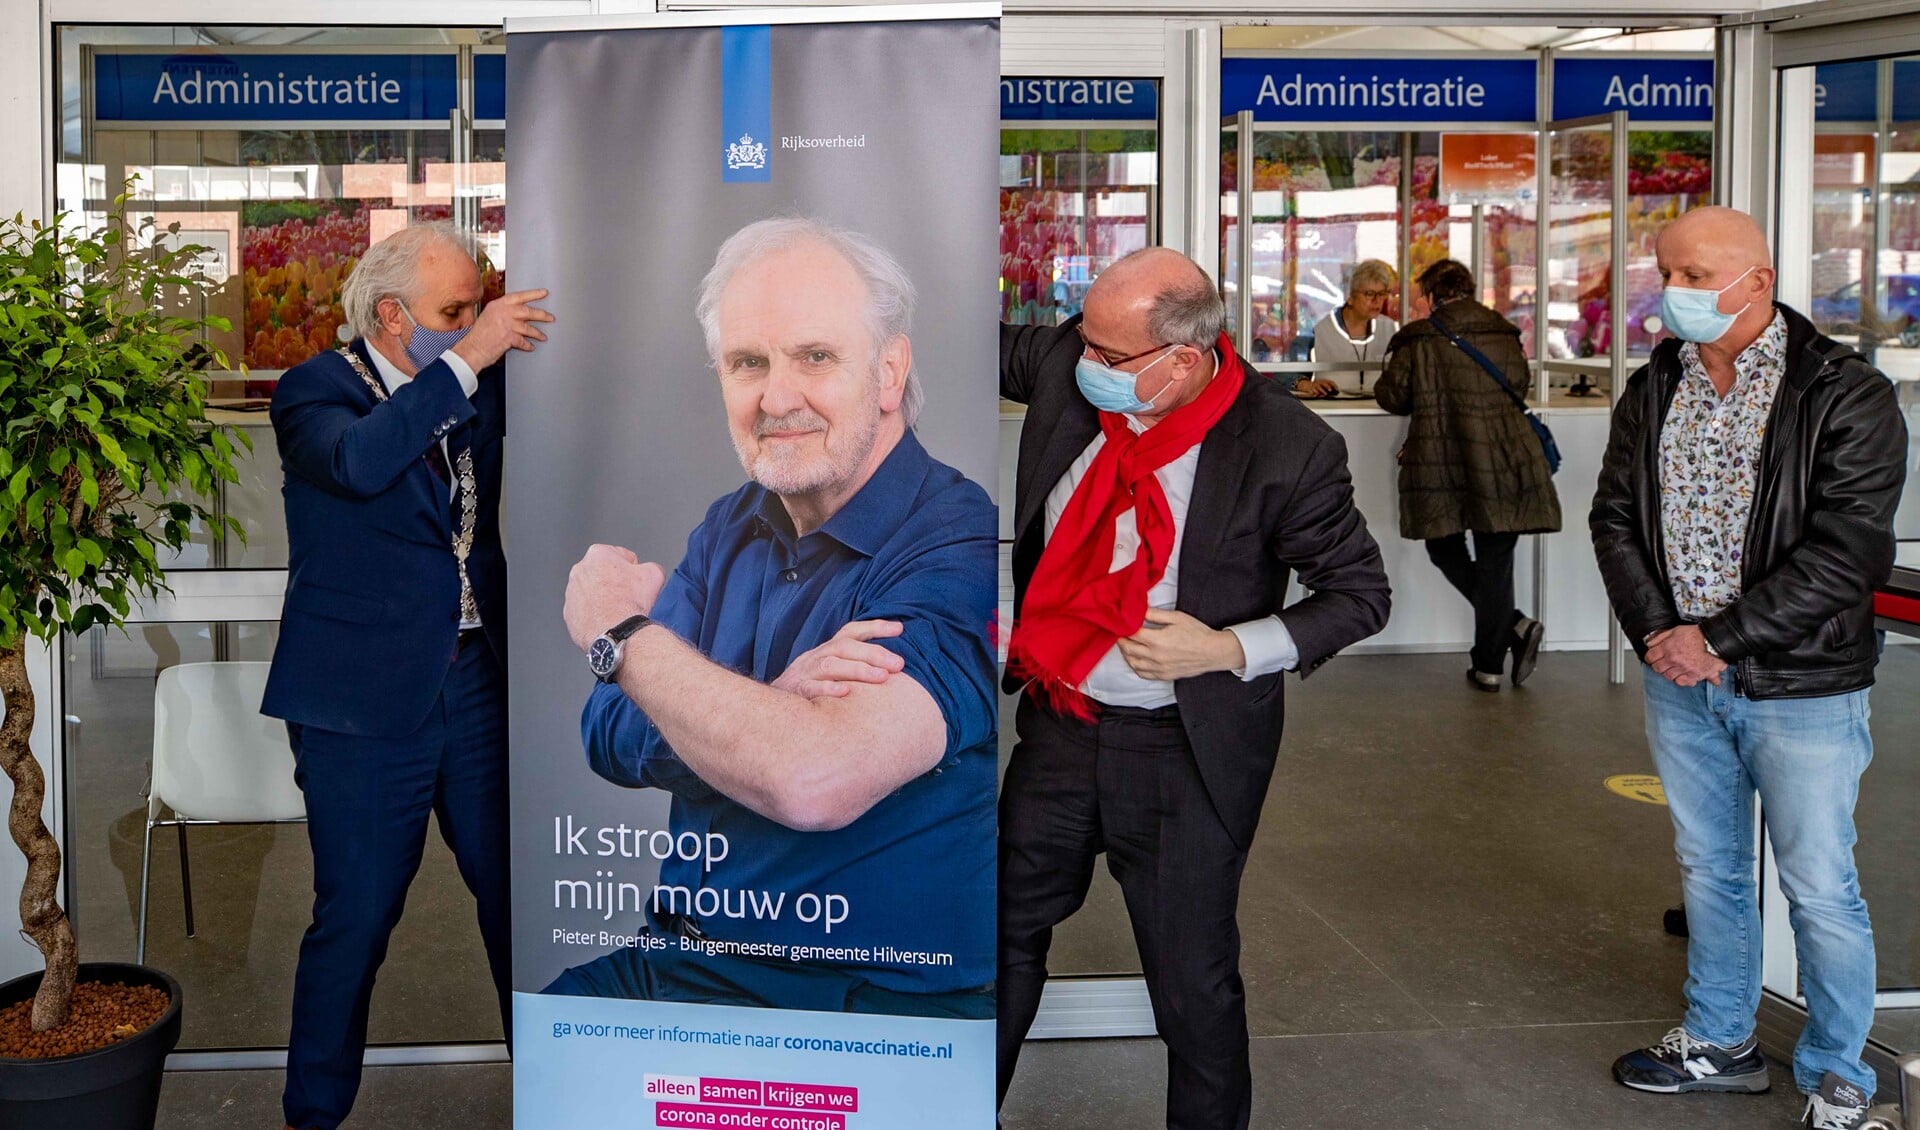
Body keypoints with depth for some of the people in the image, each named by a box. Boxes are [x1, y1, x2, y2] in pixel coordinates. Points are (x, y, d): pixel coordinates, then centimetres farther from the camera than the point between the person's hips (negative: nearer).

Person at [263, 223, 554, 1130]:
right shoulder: (315, 391, -7)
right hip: (366, 702, -5)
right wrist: (467, 357, -29)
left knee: (515, 896, 10)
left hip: (477, 681, 5)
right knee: (355, 915, 2)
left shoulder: (481, 389, 9)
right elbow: (357, 461, -28)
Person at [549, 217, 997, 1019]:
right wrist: (776, 704, -19)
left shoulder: (959, 549, -16)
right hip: (673, 961, 7)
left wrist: (620, 630, -13)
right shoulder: (732, 527, 9)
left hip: (872, 1003, -7)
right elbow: (610, 739, 3)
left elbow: (815, 779, -30)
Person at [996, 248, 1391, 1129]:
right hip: (1058, 726, 5)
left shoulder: (1287, 448, -20)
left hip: (1188, 753, -4)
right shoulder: (1063, 366, -10)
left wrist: (1230, 650, -20)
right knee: (1004, 929, 20)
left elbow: (1361, 592, -9)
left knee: (1192, 977, 9)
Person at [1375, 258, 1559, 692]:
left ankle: (1515, 625, -1)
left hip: (1442, 465, -3)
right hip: (1505, 467, 3)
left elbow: (1392, 396, 5)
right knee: (1495, 561, 8)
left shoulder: (1417, 339, -2)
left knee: (1445, 550, 14)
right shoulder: (1505, 335, 10)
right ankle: (1489, 664, 9)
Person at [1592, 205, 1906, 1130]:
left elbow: (1846, 551, -18)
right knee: (1708, 870, 17)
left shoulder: (1845, 395, -12)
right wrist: (1657, 631, -9)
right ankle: (1720, 1043, 34)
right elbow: (1614, 517, 6)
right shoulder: (1653, 390, 5)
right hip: (1679, 679, 5)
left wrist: (1719, 638, -19)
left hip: (1802, 690, -5)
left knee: (1820, 888, 4)